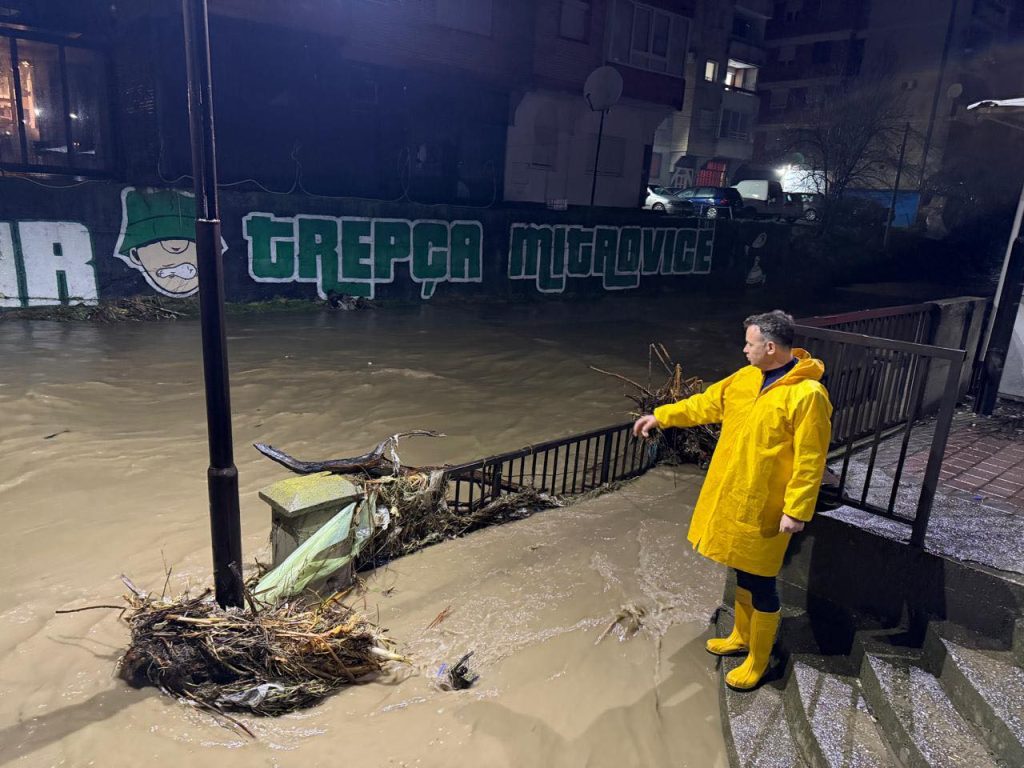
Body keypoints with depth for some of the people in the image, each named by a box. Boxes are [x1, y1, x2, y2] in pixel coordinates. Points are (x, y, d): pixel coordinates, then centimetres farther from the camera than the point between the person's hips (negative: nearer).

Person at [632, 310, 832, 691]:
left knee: (761, 583, 7)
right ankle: (741, 636, 42)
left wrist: (796, 510, -20)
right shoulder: (747, 377, 3)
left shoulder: (807, 395, -21)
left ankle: (758, 660, 26)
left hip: (764, 507, -8)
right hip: (730, 497, 8)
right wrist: (660, 416, 14)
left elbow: (809, 461, -20)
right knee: (741, 572, 23)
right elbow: (707, 403, 14)